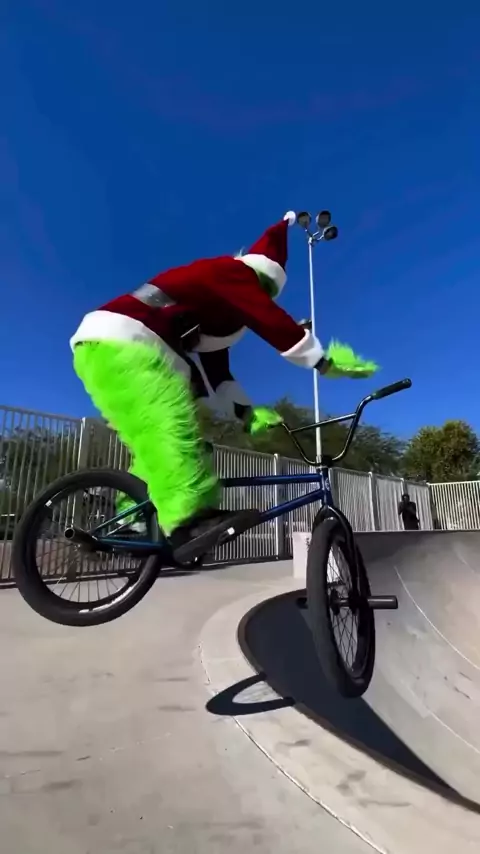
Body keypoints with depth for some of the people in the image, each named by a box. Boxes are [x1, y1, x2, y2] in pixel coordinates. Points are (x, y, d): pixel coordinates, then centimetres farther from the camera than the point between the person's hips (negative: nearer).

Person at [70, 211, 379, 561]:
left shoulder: (215, 310, 27)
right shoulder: (230, 272, -1)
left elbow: (216, 369, 19)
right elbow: (271, 321, -13)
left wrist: (247, 411, 11)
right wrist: (326, 362, -10)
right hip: (119, 344, -10)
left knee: (158, 440, 10)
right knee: (172, 427, -26)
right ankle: (191, 521, -34)